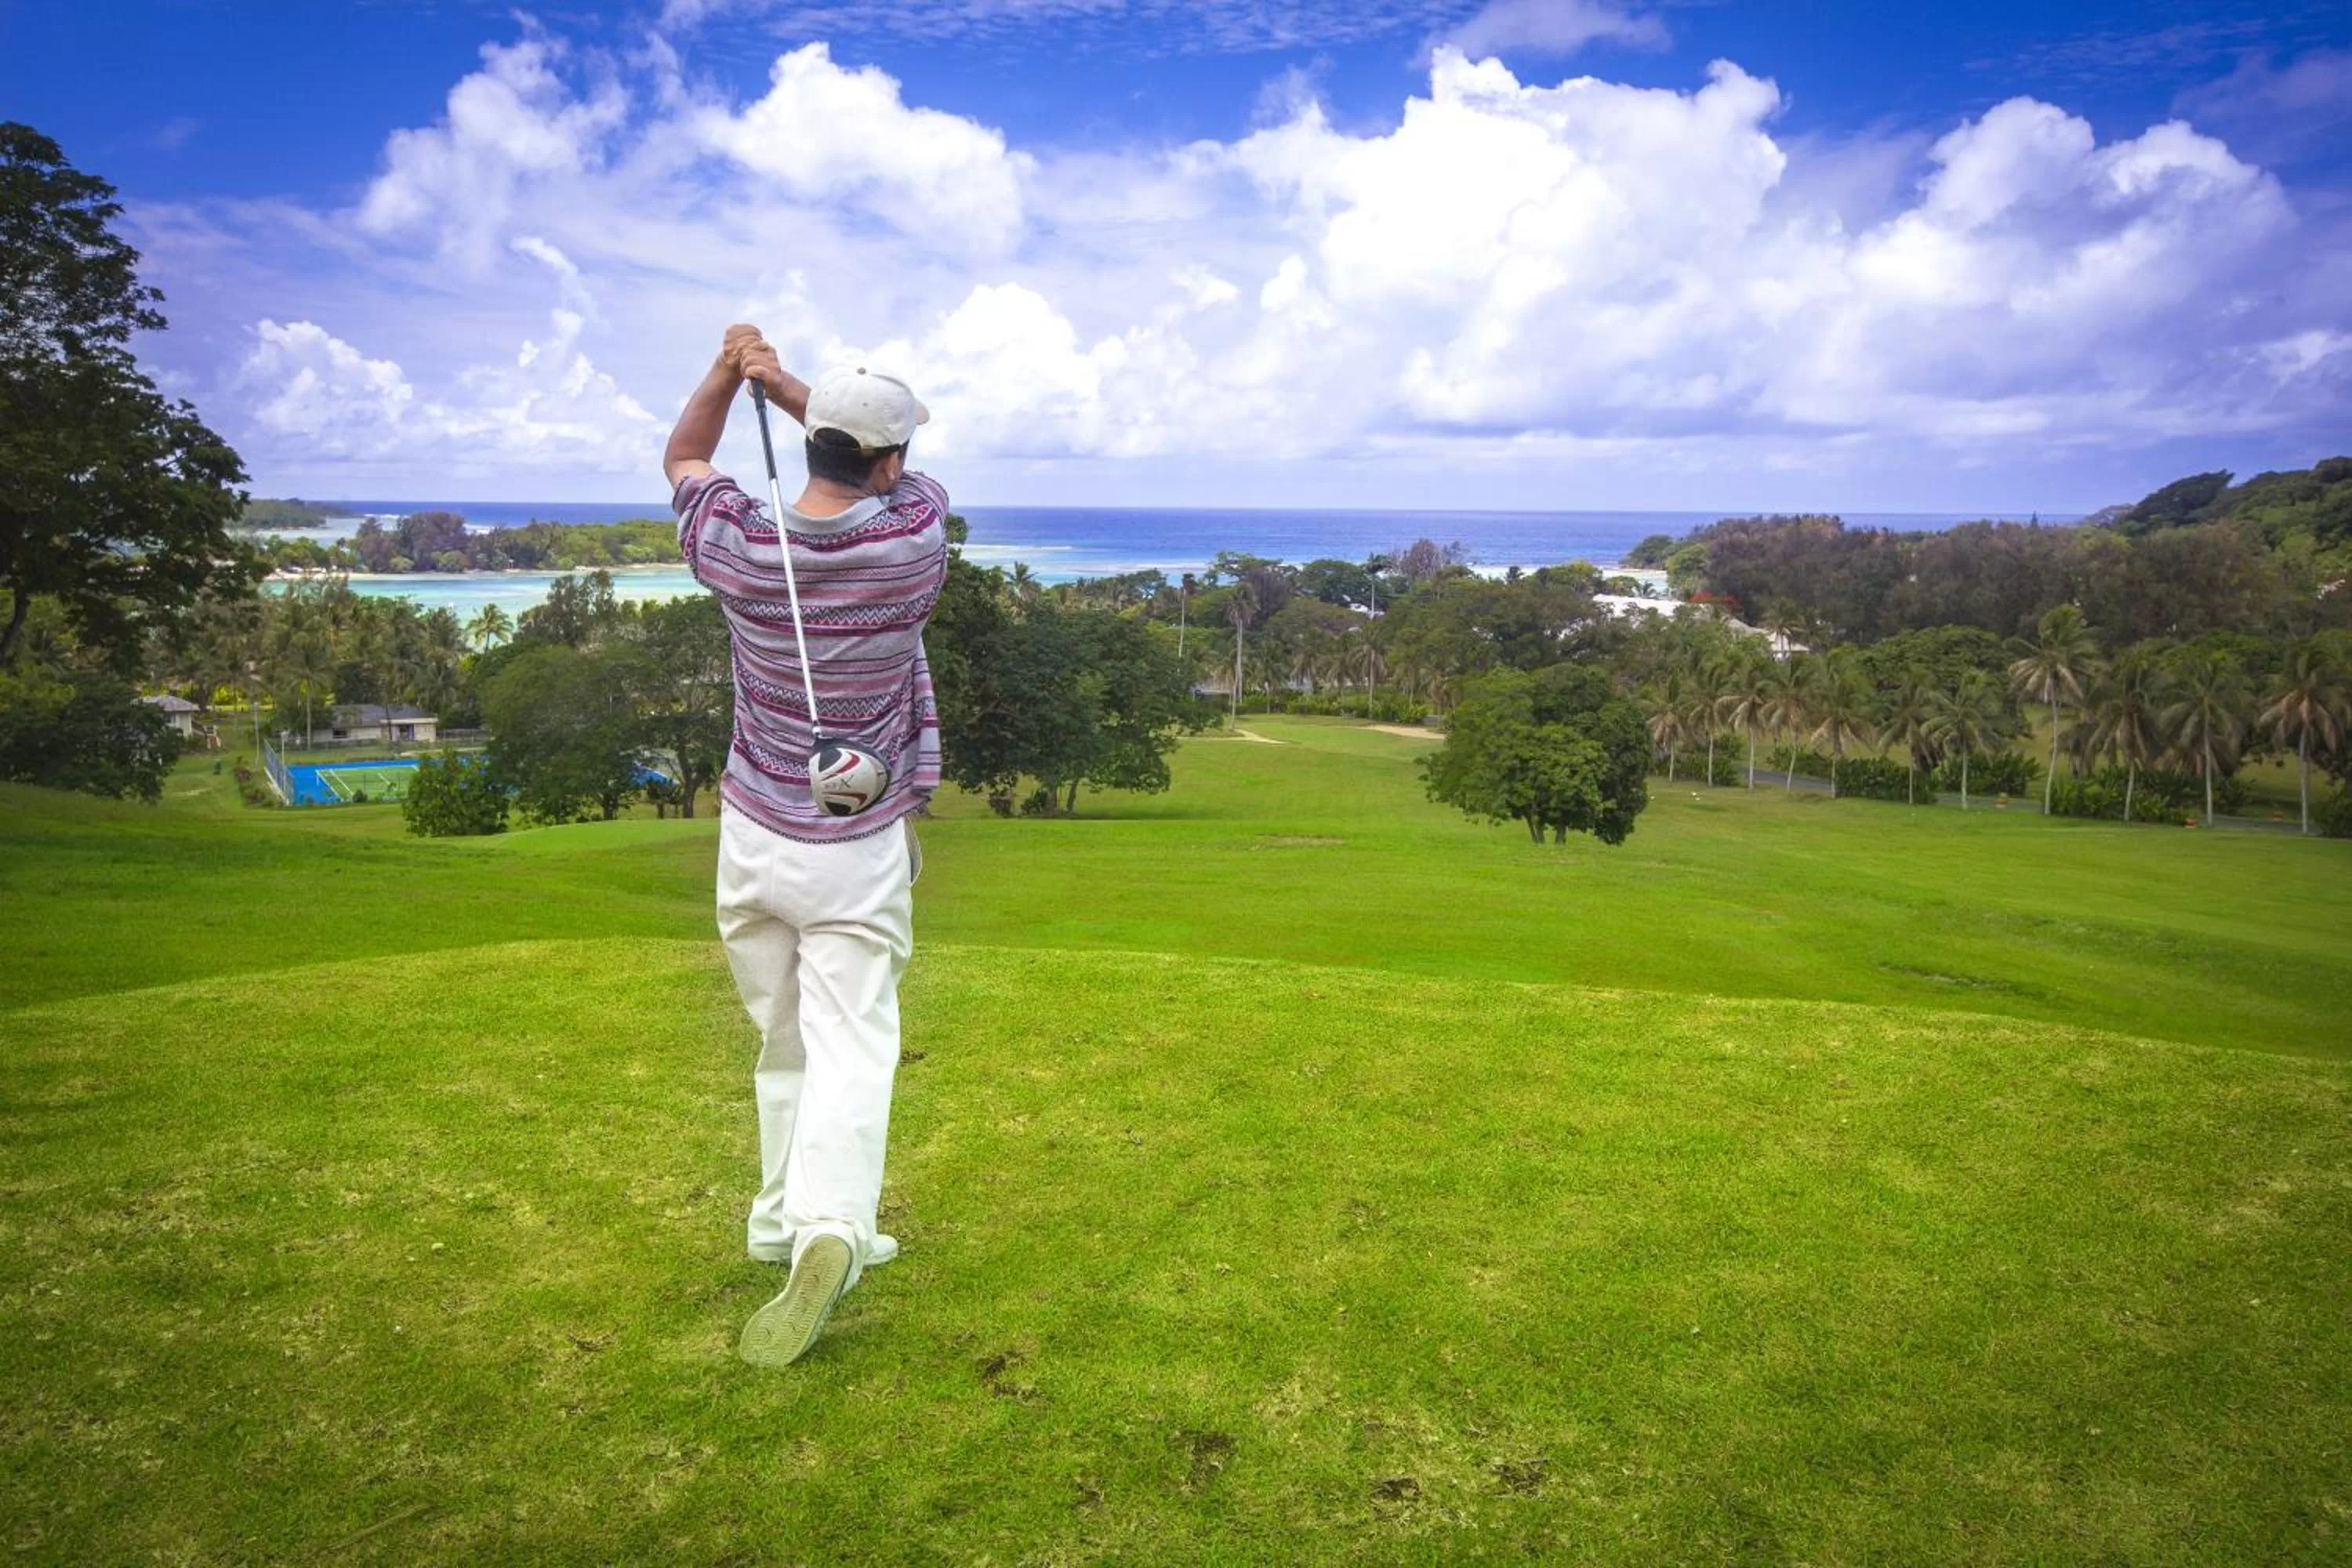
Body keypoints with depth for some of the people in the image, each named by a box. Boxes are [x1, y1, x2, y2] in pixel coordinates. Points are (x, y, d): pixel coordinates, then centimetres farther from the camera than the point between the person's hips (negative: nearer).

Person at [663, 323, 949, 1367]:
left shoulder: (740, 550, -8)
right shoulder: (915, 542, -12)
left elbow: (682, 460, 15)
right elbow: (903, 475, 12)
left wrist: (727, 371, 4)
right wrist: (784, 388, 8)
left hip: (753, 840, 3)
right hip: (861, 854, -3)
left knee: (784, 1044, 18)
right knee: (851, 1049, -3)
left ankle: (787, 1220, 31)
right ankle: (830, 1229, -21)